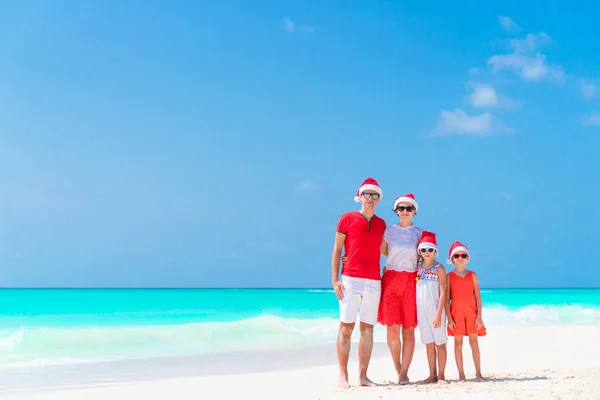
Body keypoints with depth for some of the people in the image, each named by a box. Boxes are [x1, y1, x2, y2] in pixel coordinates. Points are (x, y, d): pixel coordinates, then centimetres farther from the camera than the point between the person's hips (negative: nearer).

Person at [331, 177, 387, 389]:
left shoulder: (381, 224, 15)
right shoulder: (347, 218, 3)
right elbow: (337, 250, 2)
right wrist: (334, 279, -5)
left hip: (374, 282, 4)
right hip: (350, 280, -4)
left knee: (367, 329, 4)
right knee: (346, 327, -4)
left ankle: (363, 375, 9)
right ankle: (343, 375, 1)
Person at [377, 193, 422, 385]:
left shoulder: (419, 232, 8)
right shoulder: (388, 230, 8)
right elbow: (382, 251, 15)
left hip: (411, 281, 0)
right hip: (391, 279, 0)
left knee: (408, 329, -3)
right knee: (392, 328, -3)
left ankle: (404, 373, -2)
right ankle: (398, 370, 10)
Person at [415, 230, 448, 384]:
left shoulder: (439, 268, -5)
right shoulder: (417, 267, 7)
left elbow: (443, 293, -10)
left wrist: (438, 314, -17)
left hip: (436, 309, -4)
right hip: (421, 310, 4)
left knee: (440, 342, 3)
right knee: (429, 343, 9)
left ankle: (441, 375, 9)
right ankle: (432, 375, 15)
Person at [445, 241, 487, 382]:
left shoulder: (473, 275, 6)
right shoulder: (449, 276, 2)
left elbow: (478, 297, 4)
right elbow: (447, 298, -1)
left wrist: (479, 316, -4)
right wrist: (449, 318, -8)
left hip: (471, 311, 1)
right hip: (456, 311, -1)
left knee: (474, 341, 1)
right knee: (458, 342, 1)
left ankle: (478, 373, 5)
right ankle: (461, 374, 5)